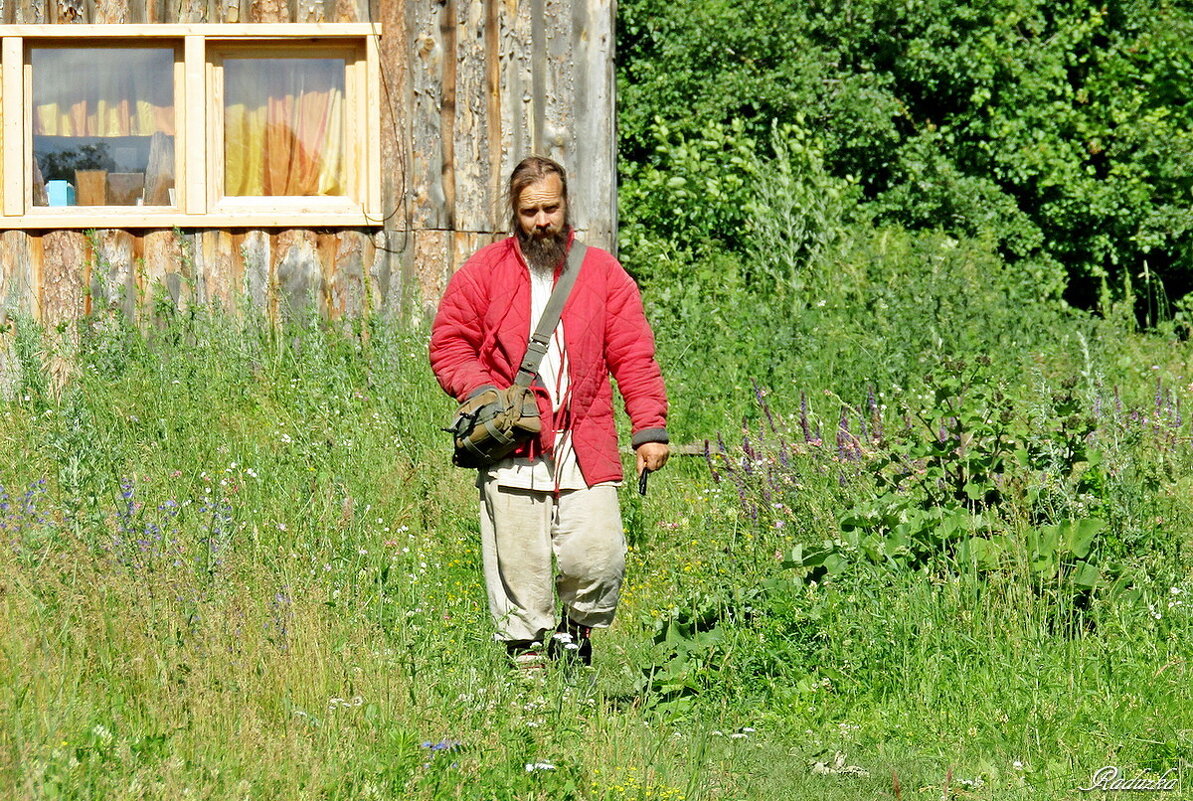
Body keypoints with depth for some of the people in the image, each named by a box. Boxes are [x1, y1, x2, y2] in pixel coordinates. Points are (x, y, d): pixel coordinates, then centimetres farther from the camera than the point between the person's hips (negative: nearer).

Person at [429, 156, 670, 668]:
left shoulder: (603, 274, 12)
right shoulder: (483, 273, 10)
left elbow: (634, 357, 9)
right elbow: (449, 344, 11)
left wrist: (649, 429, -1)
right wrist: (481, 391, -8)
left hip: (585, 448, 0)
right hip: (511, 449, 0)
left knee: (599, 554, -10)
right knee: (519, 566, -4)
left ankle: (577, 634, 15)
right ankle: (527, 655, 7)